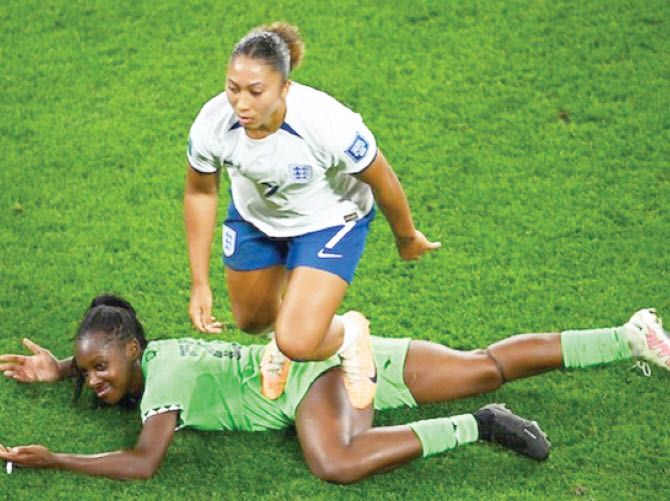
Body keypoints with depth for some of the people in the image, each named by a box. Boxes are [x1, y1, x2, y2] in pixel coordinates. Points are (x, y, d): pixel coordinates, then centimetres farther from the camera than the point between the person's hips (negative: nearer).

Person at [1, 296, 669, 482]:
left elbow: (143, 462, -30)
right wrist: (60, 371, 17)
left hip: (317, 367, -9)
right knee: (488, 366, 9)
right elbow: (104, 364, 32)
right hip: (330, 354, 9)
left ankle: (476, 427, -26)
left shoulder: (166, 374, -19)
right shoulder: (150, 355, 6)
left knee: (337, 463, -38)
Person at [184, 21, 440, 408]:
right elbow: (200, 193, -8)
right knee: (252, 320, 21)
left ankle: (348, 337, 19)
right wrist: (200, 283, -4)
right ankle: (286, 331, 58)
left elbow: (382, 182, -19)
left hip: (329, 219, -4)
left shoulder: (331, 125, -40)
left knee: (297, 345, -16)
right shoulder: (212, 126, -29)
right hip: (254, 216, 4)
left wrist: (407, 238, 0)